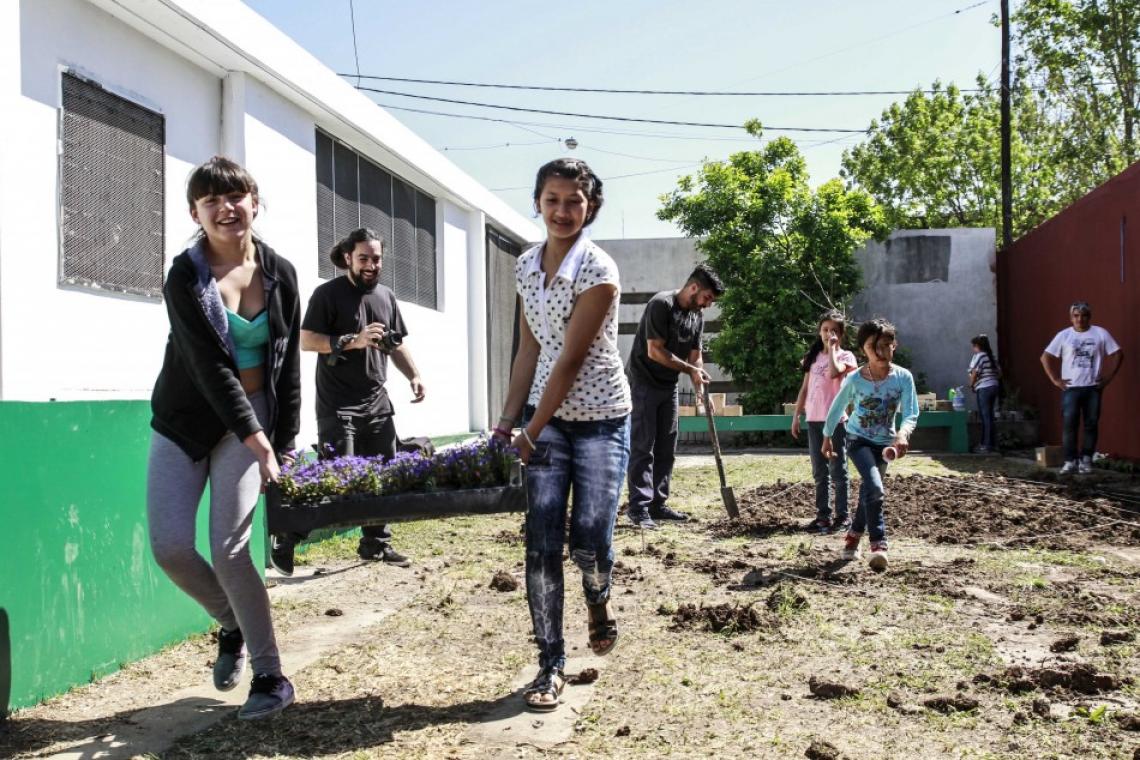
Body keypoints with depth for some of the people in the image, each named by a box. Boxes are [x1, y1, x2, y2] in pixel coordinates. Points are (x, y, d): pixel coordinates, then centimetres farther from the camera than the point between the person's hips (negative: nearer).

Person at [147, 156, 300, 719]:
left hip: (252, 418, 0)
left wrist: (285, 444, -2)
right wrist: (257, 440, -26)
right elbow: (210, 366, -20)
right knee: (169, 548, -7)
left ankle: (271, 677, 6)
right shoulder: (185, 276, -12)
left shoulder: (279, 274, -3)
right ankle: (232, 625, 23)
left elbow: (289, 365, 1)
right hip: (184, 421, 0)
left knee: (229, 550, -8)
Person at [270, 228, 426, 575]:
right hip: (337, 405, -6)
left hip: (376, 402, 6)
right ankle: (285, 538, 4)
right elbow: (306, 340, -9)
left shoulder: (386, 295, 15)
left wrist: (414, 375, 5)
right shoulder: (328, 293, -4)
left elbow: (396, 345, 21)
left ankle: (376, 543, 19)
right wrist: (352, 341, -20)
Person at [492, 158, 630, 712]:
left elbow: (572, 360, -18)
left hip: (600, 420, -4)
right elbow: (529, 349, 8)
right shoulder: (527, 266, 4)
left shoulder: (599, 271, -16)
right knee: (542, 544, -3)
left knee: (589, 543, -4)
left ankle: (599, 600, 32)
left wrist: (532, 431, -17)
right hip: (545, 416, 5)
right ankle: (551, 664, 8)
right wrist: (509, 418, 2)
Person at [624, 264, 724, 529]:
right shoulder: (661, 305, -18)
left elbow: (695, 356, 8)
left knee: (666, 447, 8)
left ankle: (657, 503, 14)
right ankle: (638, 507, -8)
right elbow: (655, 351, -23)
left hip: (668, 385, 8)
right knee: (642, 447, -9)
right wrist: (691, 369, -18)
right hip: (643, 382, -8)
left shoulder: (697, 316, 6)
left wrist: (701, 390, -6)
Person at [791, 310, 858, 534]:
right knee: (819, 472, 10)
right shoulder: (814, 356, 13)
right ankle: (823, 515, 16)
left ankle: (842, 516, 5)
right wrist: (796, 415, 11)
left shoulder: (845, 356, -3)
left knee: (837, 469, -1)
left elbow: (834, 372, -26)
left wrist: (832, 348, -14)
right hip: (814, 419, 5)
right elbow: (805, 388, 15)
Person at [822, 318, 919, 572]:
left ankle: (853, 537, 36)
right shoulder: (855, 379, -14)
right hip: (858, 439, -3)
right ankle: (878, 545, -24)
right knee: (874, 487, -24)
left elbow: (910, 413, -18)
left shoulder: (903, 377, -12)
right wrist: (827, 437, 9)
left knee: (868, 491, 14)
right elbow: (837, 408, 1)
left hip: (884, 442, 3)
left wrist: (903, 434, -38)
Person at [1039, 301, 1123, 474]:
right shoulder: (1063, 335, 1)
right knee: (1069, 424, -7)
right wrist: (1055, 379, -3)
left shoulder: (1100, 333, 1)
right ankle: (1070, 461, -4)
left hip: (1093, 388, 1)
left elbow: (1118, 354, 5)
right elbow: (1045, 357, 3)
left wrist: (1108, 377, -1)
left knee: (1091, 425, 4)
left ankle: (1086, 460, 12)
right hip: (1070, 388, -1)